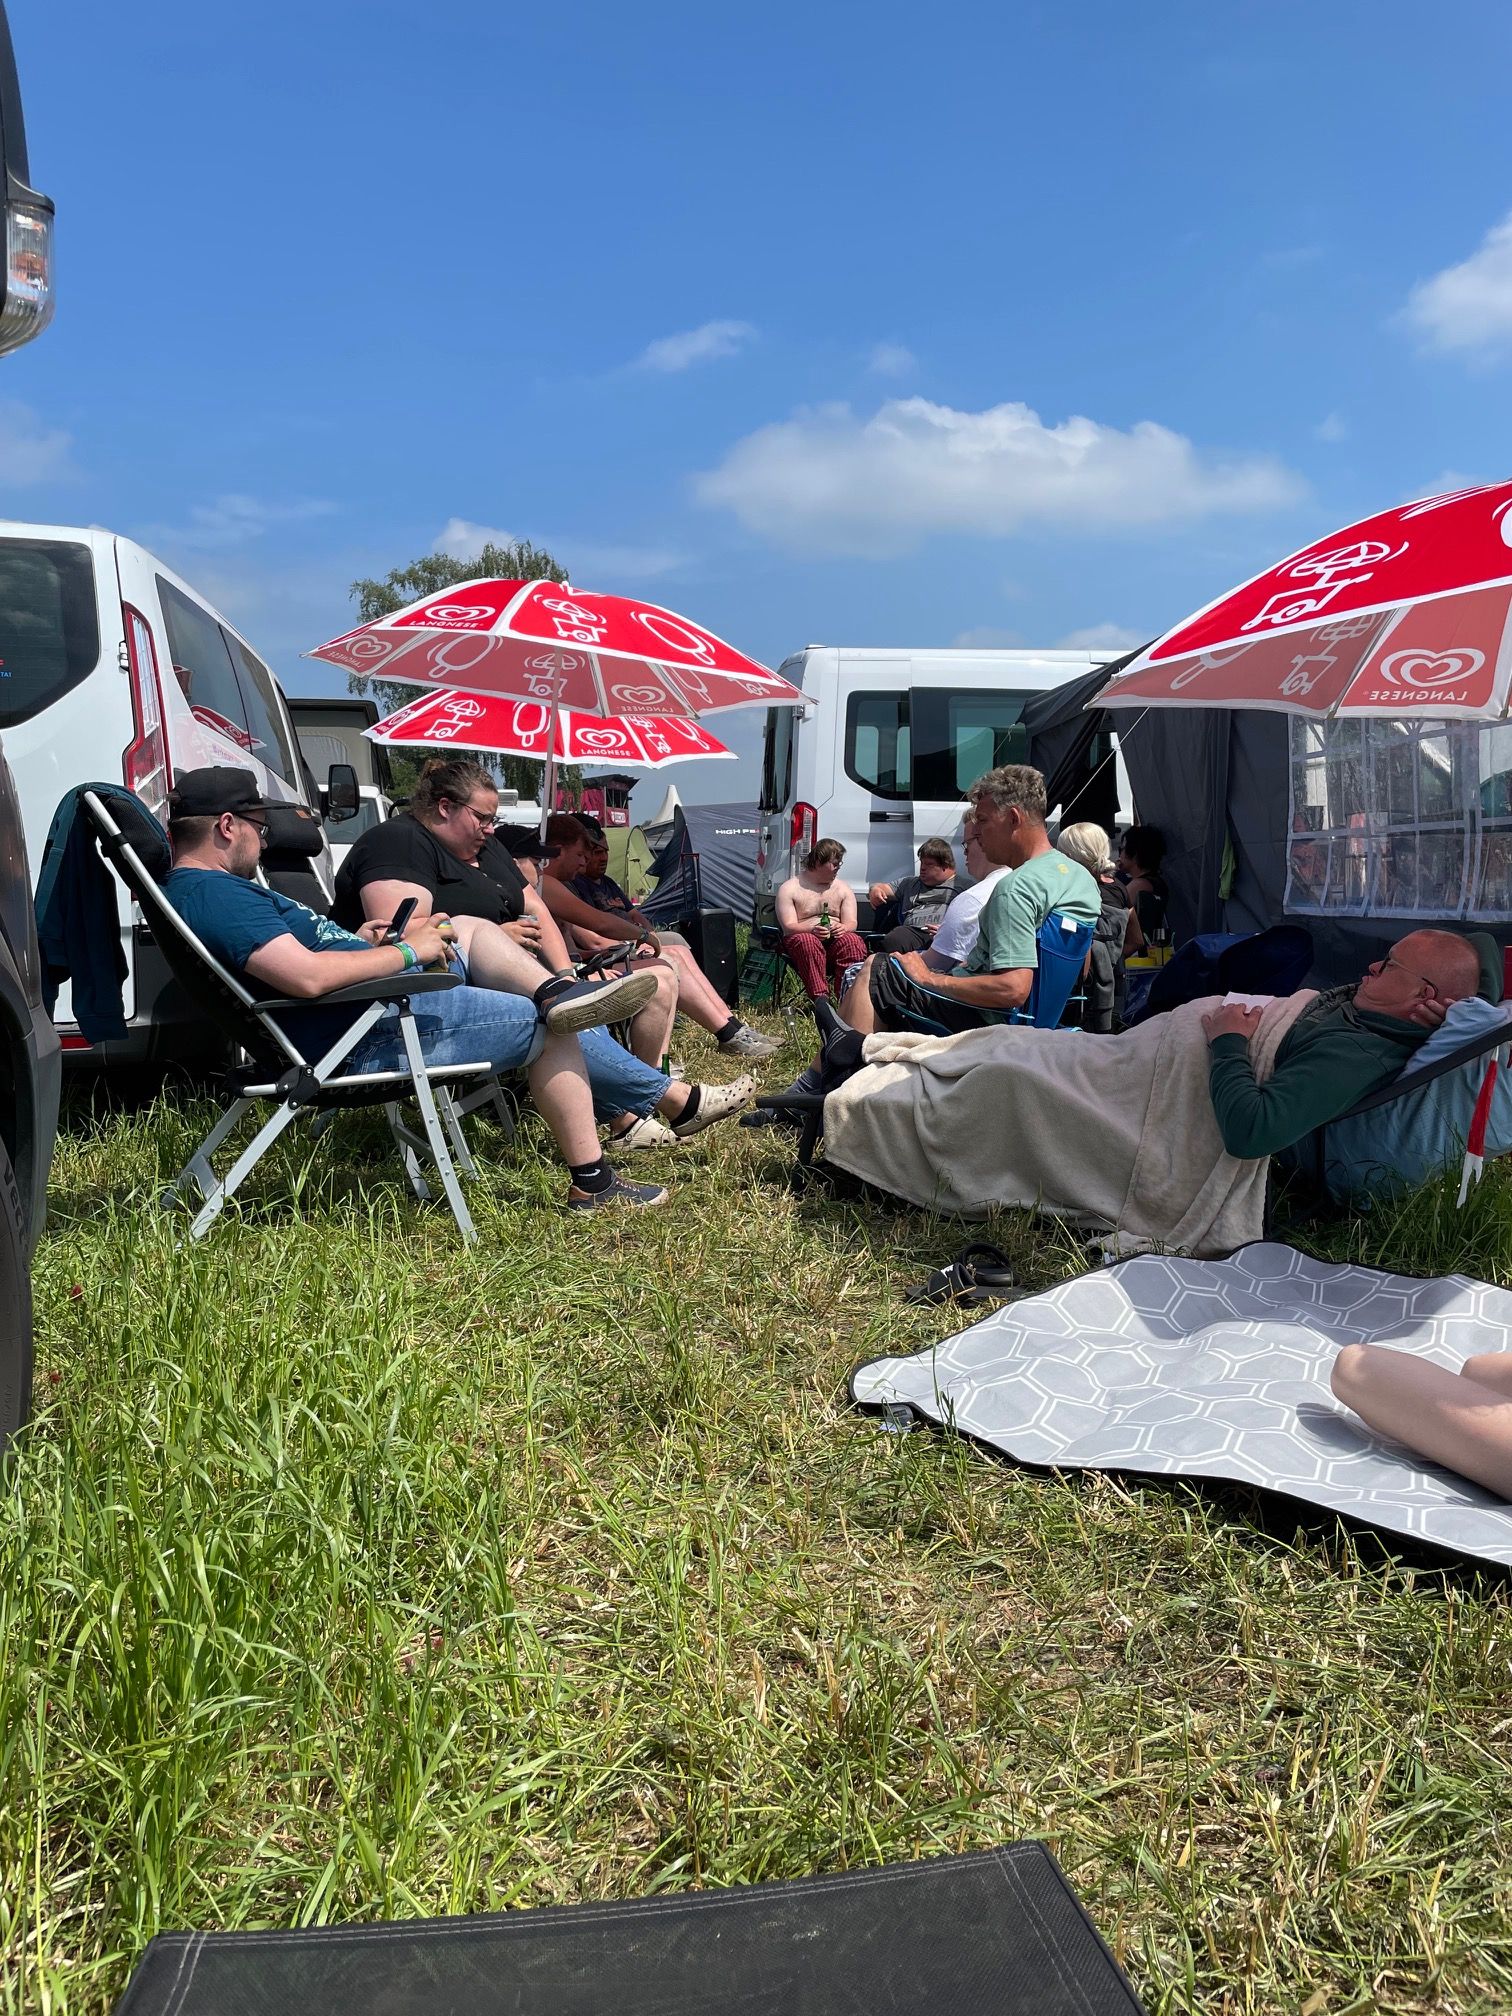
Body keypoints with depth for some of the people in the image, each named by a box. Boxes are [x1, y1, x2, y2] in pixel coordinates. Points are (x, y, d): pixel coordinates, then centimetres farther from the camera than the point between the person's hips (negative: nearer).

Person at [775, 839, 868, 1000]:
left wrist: (843, 928, -18)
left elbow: (851, 923, 8)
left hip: (837, 939, 3)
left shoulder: (843, 889, 17)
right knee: (807, 942, -39)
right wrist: (812, 930, -26)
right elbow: (788, 927, -5)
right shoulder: (790, 888, 5)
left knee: (854, 941, -31)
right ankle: (820, 997, -49)